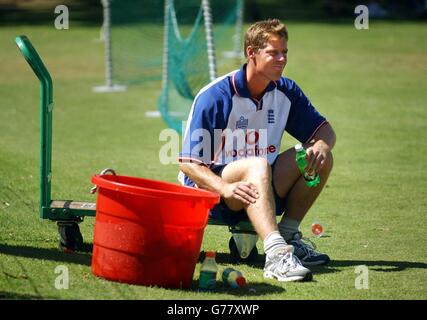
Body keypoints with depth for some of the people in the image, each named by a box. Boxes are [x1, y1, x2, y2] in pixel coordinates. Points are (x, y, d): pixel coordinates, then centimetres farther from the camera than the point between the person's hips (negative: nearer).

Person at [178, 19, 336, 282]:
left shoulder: (286, 92, 1)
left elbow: (325, 130, 9)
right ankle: (276, 254, -55)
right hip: (210, 187, -6)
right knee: (258, 165, -37)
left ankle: (288, 234, -6)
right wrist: (225, 188, -38)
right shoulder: (214, 97, -16)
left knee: (320, 157, -12)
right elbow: (189, 163, -19)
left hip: (264, 188, 6)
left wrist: (320, 146, -17)